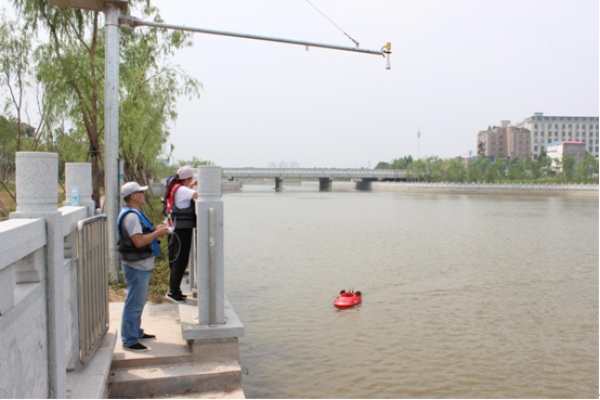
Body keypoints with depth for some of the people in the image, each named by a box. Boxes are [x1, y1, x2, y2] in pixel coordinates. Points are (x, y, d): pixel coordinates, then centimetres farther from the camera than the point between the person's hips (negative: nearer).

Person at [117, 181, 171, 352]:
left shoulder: (135, 213, 14)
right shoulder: (131, 216, -20)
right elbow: (139, 241, -27)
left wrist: (155, 230, 8)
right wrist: (157, 233, -16)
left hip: (141, 265, 11)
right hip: (137, 266, -11)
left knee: (139, 301, 20)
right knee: (134, 304, -4)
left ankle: (136, 332, 33)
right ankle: (129, 341, 4)